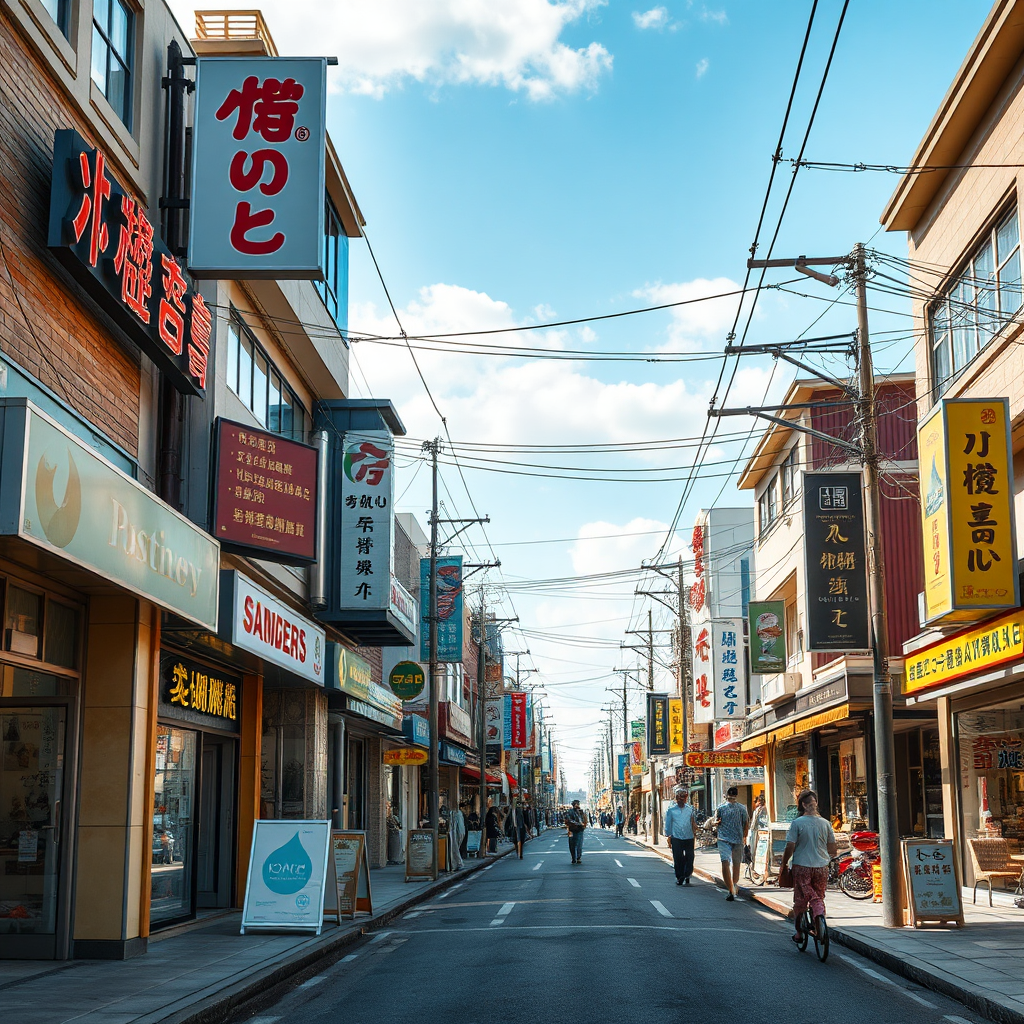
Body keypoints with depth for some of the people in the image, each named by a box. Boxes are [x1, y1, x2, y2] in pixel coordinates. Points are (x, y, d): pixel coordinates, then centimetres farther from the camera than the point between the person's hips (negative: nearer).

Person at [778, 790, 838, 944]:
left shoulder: (797, 823, -9)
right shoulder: (825, 823, 2)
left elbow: (790, 847, -10)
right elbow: (833, 849, 8)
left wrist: (783, 865, 4)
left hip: (802, 866, -3)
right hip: (822, 867, 3)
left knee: (800, 900, 8)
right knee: (818, 898, 15)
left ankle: (799, 933, 13)